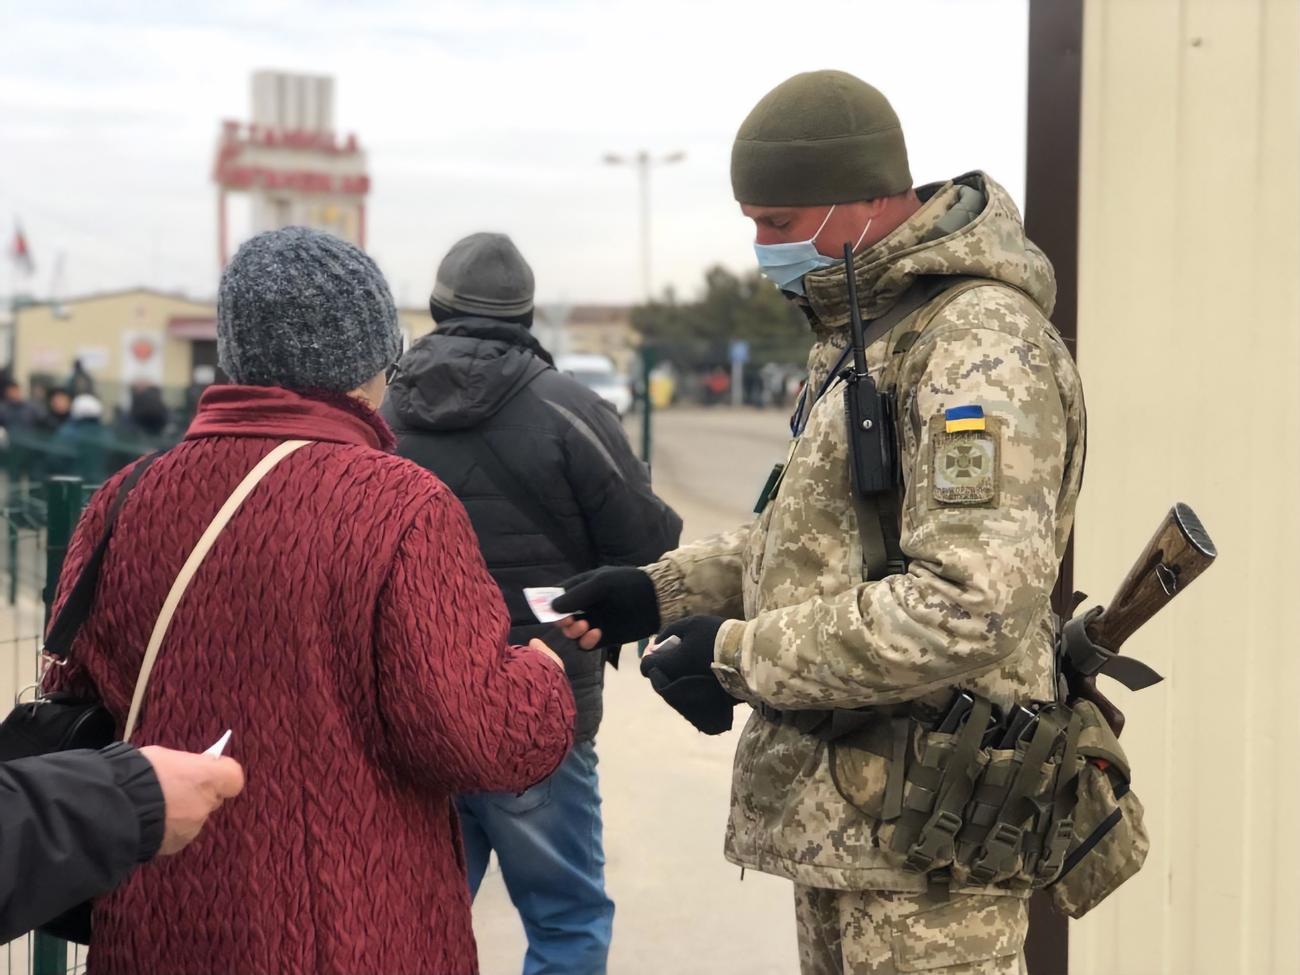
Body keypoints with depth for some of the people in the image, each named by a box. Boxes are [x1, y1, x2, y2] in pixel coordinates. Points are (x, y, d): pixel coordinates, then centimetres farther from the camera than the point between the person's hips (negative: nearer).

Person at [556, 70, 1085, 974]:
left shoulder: (981, 349, -20)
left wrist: (742, 656, -21)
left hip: (920, 833, -10)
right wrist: (662, 590, 10)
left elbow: (968, 607, -28)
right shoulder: (859, 329, 14)